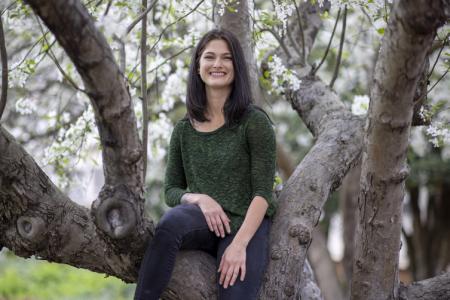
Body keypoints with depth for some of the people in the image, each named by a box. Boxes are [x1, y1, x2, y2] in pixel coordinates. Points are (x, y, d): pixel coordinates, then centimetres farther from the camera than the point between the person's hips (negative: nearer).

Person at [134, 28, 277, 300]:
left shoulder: (255, 122, -1)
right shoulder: (184, 129, 11)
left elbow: (263, 192, -7)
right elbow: (171, 189, 13)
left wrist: (239, 244, -20)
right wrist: (199, 198, -10)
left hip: (246, 226, -2)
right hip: (206, 223, 2)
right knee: (171, 223, -33)